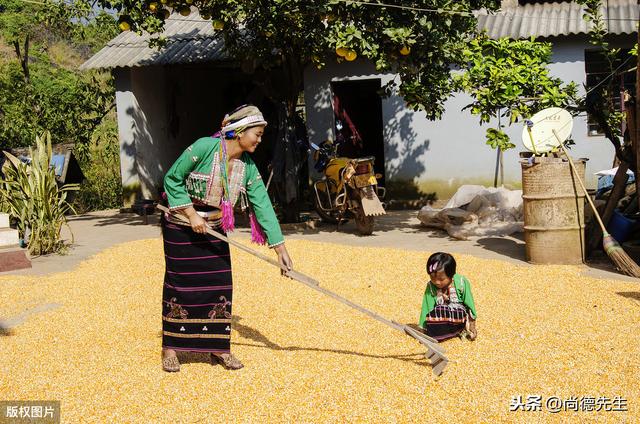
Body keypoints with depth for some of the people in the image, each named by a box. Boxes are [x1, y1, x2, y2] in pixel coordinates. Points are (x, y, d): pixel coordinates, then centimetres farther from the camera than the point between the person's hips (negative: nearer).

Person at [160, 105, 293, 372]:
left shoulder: (248, 167, -6)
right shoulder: (204, 148, -21)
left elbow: (262, 204, -6)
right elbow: (172, 179, -14)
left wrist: (279, 246, -10)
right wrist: (191, 214, -19)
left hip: (214, 230, 6)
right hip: (181, 228, -5)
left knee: (220, 285, 3)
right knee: (179, 285, 1)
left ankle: (218, 347, 15)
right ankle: (170, 348, 14)